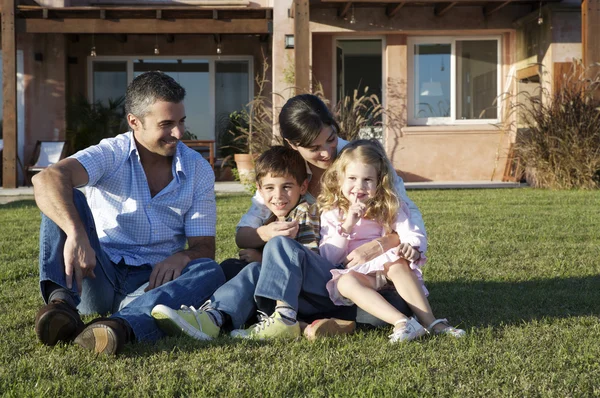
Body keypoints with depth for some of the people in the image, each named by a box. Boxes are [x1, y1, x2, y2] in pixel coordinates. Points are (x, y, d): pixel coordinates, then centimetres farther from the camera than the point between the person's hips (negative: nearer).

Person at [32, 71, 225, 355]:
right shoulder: (111, 155, -6)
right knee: (66, 198, -22)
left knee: (210, 273, -30)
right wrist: (77, 235, -45)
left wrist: (182, 257, -23)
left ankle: (121, 325, -54)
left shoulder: (199, 170, 4)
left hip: (151, 281, 2)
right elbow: (47, 180, -27)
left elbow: (204, 247, 3)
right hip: (96, 277, -1)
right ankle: (62, 300, -40)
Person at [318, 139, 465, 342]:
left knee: (398, 264, -32)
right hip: (355, 273, -1)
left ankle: (431, 322, -35)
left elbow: (413, 233, -9)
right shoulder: (331, 214, 4)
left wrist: (412, 247, -34)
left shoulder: (389, 208, 5)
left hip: (388, 272, 1)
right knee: (345, 282, -34)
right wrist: (347, 226, -15)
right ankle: (401, 322, -47)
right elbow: (328, 259, -3)